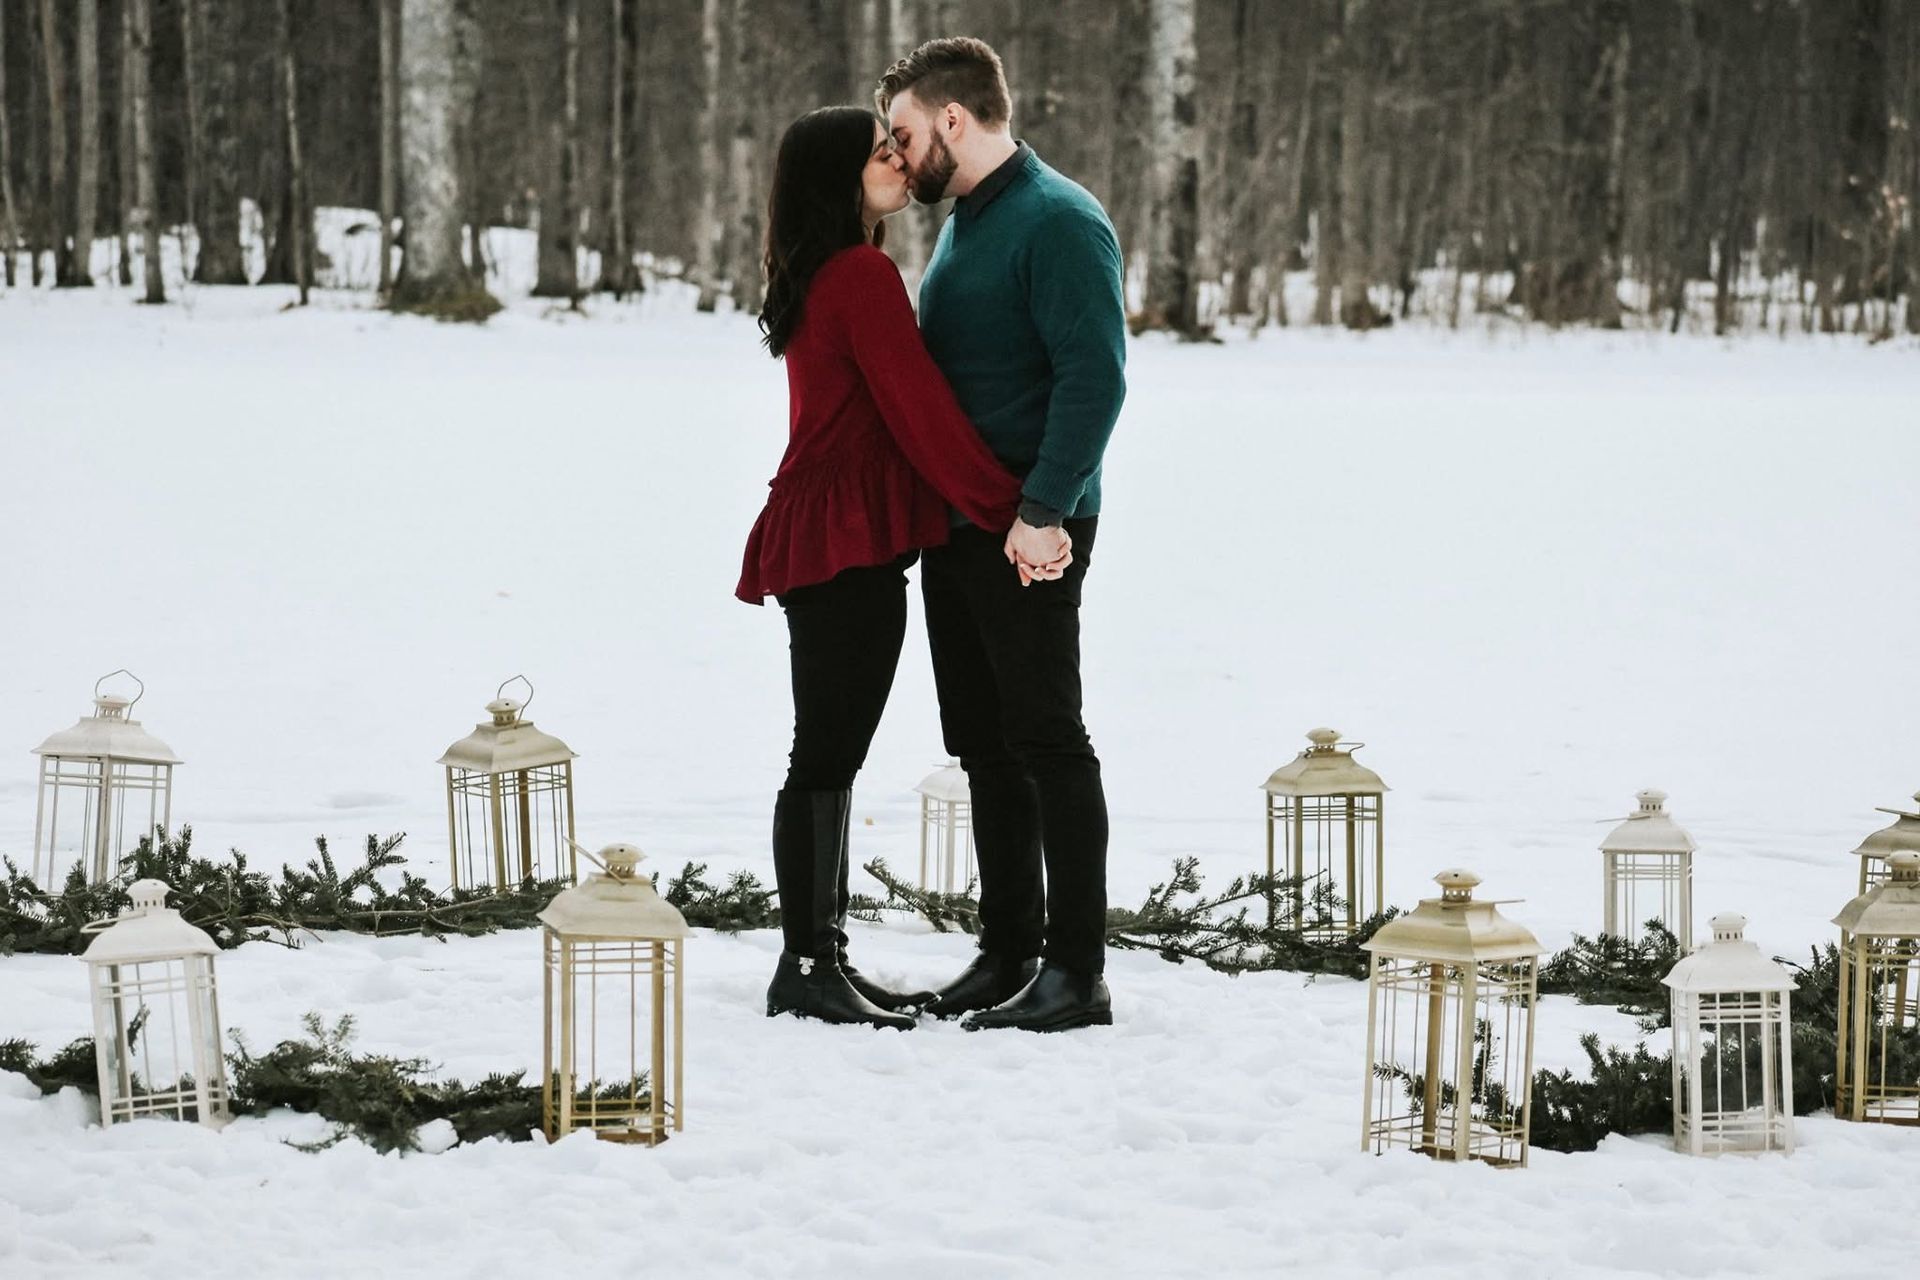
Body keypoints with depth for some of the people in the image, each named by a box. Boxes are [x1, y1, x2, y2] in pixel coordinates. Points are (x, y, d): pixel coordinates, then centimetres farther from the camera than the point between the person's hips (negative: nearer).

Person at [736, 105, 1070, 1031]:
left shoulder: (818, 280, 18)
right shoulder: (864, 276, -14)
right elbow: (922, 414, -17)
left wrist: (995, 513, 17)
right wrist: (1009, 513, -14)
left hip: (820, 539, 10)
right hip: (851, 540, -10)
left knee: (831, 755, 12)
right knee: (828, 755, -7)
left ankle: (819, 959, 16)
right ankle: (808, 970, -4)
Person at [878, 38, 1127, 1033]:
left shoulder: (1058, 223, -13)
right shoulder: (962, 224, 16)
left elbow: (1095, 376, -20)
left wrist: (1043, 511, -24)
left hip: (1030, 536, -9)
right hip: (958, 528, 9)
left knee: (1045, 741, -6)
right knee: (986, 746, 12)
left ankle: (1077, 972, -2)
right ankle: (1007, 951, 20)